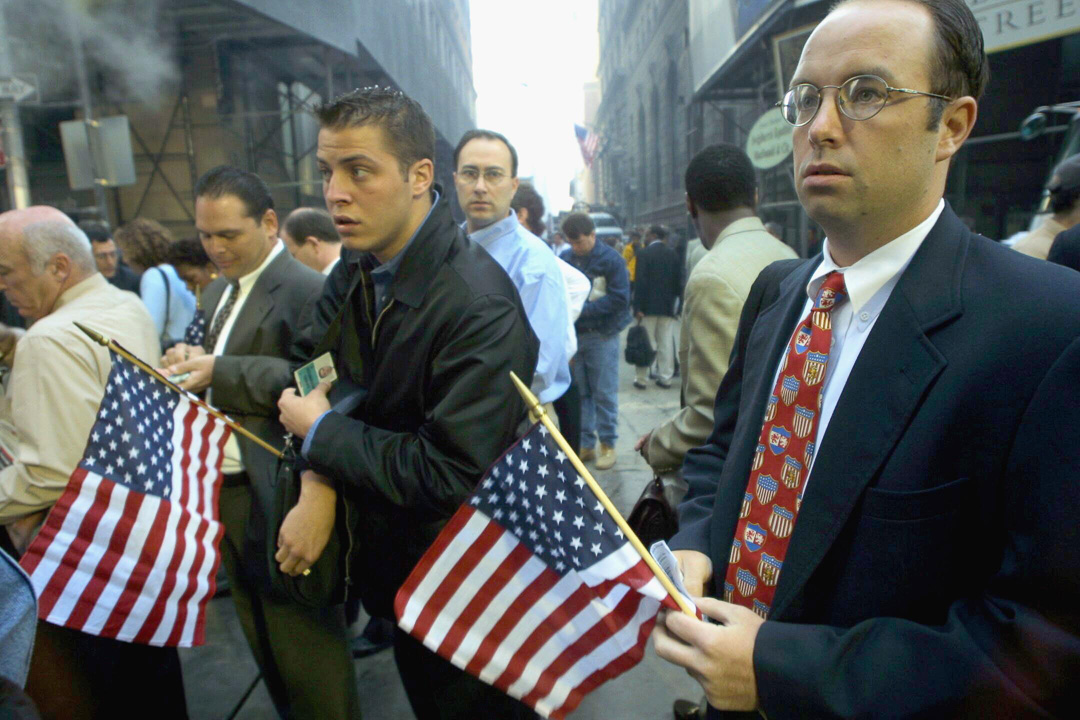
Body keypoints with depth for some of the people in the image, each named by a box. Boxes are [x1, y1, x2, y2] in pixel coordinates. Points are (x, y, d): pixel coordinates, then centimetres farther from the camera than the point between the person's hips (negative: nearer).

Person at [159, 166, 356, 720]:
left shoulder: (306, 291, -16)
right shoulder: (217, 292, 15)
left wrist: (220, 372, -24)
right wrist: (190, 361, -1)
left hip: (277, 497, -9)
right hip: (225, 490, 9)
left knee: (305, 643, 5)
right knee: (262, 638, 21)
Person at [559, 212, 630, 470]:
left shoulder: (611, 260, -7)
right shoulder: (565, 258, 4)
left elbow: (619, 299, -12)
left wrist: (583, 309, -18)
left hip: (602, 335, -4)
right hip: (573, 334, 4)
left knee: (604, 393, 2)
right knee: (579, 393, 10)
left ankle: (608, 445, 14)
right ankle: (586, 444, 20)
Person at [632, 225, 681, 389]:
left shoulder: (644, 254, -8)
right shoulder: (673, 254, 5)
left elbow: (640, 282, -13)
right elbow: (678, 281, 6)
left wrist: (638, 307, -12)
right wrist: (676, 303, 14)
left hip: (648, 307, -4)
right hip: (667, 306, 4)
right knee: (666, 343, 7)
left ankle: (641, 378, 5)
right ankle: (665, 377, 9)